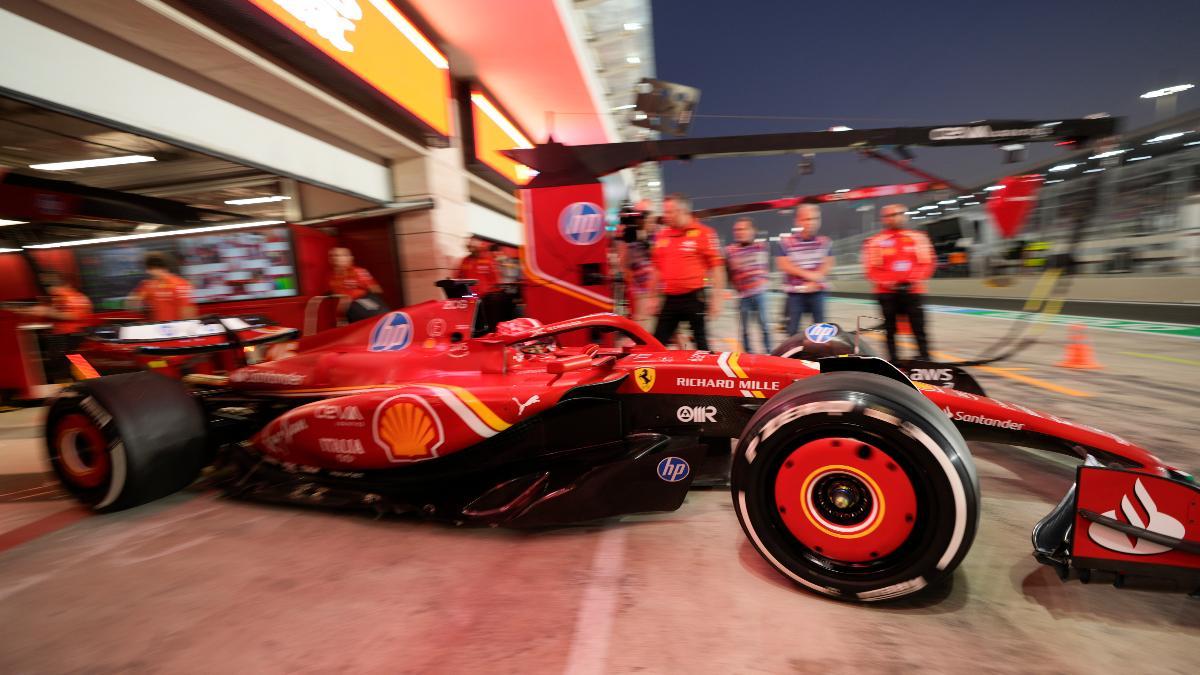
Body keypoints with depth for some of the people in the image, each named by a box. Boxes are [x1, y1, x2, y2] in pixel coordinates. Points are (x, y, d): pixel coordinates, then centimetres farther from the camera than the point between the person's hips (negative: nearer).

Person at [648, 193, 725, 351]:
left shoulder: (703, 233, -6)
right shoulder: (661, 236, 9)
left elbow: (716, 267, -7)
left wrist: (716, 298, -10)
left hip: (694, 298, -5)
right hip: (669, 299, 5)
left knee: (701, 342, 6)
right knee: (657, 342, 8)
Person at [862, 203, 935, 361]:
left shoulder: (918, 237, 9)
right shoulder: (875, 242, 1)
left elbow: (926, 263, 6)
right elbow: (871, 269, -1)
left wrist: (914, 279, -10)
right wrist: (887, 282, -15)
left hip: (912, 290, 1)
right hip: (887, 292, -1)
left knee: (919, 328, 0)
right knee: (890, 329, 5)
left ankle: (926, 360, 7)